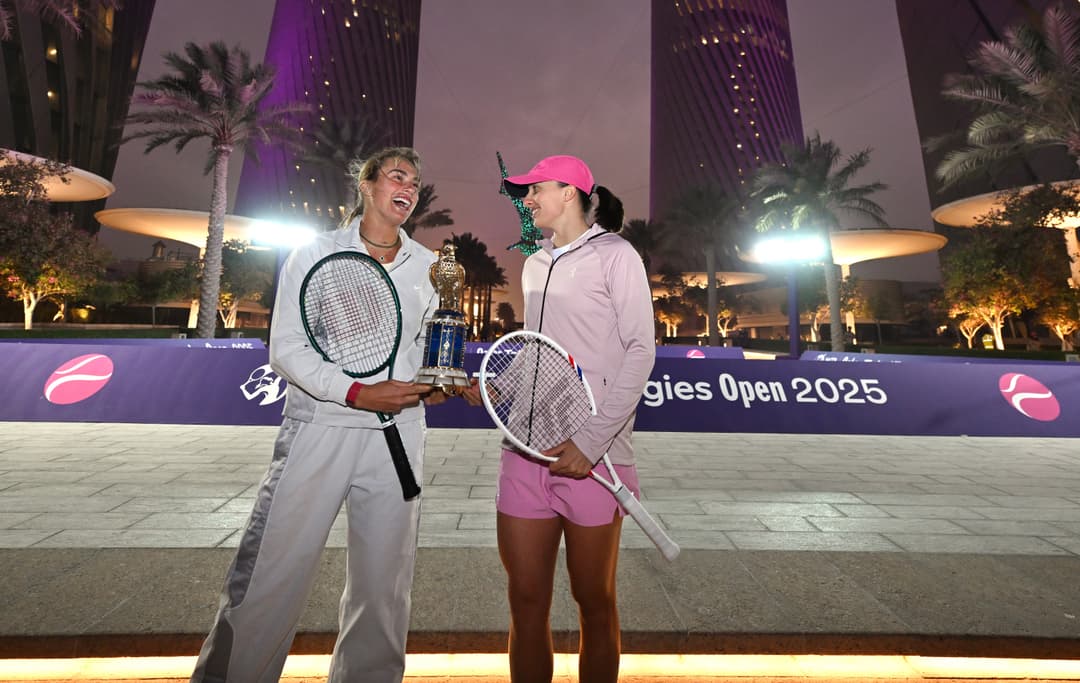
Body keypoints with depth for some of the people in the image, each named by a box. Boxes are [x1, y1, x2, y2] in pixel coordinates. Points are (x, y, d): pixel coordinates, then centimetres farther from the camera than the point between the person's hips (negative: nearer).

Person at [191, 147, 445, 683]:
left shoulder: (428, 265, 9)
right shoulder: (315, 254, 2)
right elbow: (286, 348, -4)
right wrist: (358, 393, -17)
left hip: (398, 433, 3)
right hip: (319, 428, -2)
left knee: (383, 587, 13)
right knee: (267, 581, 2)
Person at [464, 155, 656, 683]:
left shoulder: (615, 255, -1)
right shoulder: (533, 265, 17)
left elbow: (640, 351, -8)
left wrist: (591, 442, -14)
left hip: (589, 453, -5)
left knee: (594, 601, 12)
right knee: (526, 599, 13)